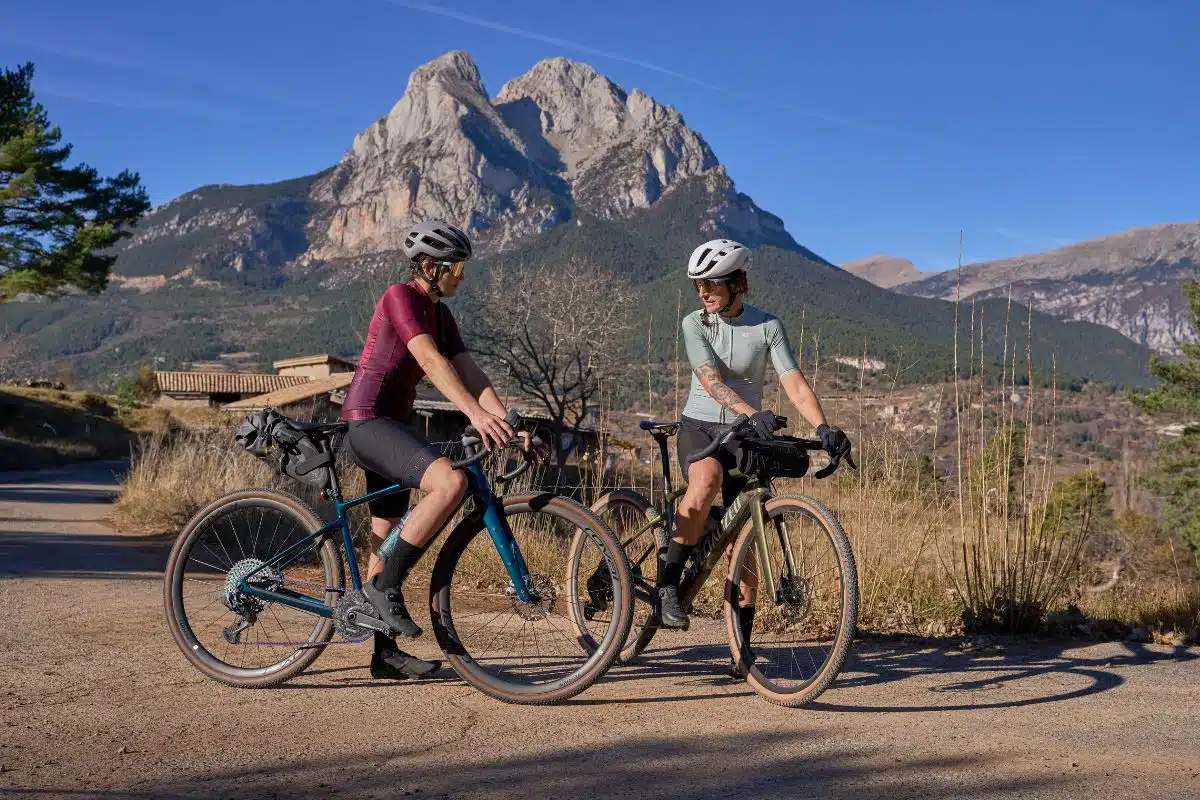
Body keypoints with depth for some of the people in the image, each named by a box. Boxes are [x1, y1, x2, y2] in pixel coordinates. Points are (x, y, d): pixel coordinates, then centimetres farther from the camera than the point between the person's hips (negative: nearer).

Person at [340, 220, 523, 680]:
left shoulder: (440, 314, 14)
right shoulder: (400, 297, -12)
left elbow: (471, 374, 4)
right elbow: (431, 359, -27)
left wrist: (507, 424, -10)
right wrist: (475, 413, -37)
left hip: (390, 425, 10)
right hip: (367, 422, -10)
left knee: (388, 539, 13)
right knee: (450, 482, -29)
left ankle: (385, 654, 22)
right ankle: (385, 586, -16)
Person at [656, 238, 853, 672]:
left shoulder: (767, 326, -3)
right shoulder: (694, 324, -5)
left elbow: (794, 383, -13)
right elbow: (712, 381, -20)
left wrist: (822, 427, -30)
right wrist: (754, 414, -38)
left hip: (745, 436, 1)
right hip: (699, 427, -1)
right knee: (707, 479, -37)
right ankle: (667, 584, -27)